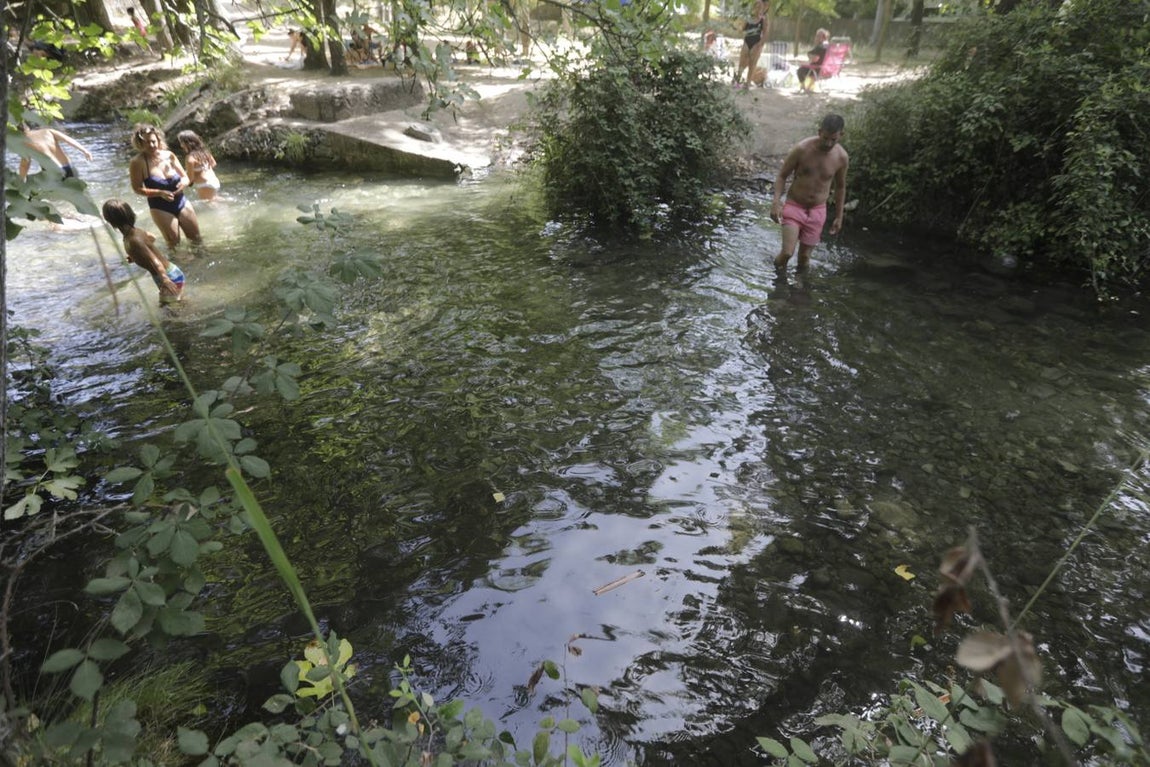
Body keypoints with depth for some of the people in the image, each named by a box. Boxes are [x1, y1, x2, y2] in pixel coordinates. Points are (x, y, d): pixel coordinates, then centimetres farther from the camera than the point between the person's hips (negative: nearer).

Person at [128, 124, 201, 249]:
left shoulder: (169, 155, -2)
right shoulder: (138, 162, -14)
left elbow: (186, 177, 6)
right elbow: (137, 189, -12)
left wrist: (185, 182, -18)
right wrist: (160, 193, -25)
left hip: (182, 202, 4)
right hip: (161, 208, -4)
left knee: (196, 238, 14)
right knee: (174, 245, 2)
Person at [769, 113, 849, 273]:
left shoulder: (842, 157, -6)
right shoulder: (801, 149, -15)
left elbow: (840, 187, 9)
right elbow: (782, 176, -6)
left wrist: (839, 216, 12)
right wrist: (776, 201, -21)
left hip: (817, 211, 3)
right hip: (794, 207, -2)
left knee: (804, 257, 7)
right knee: (787, 252, -15)